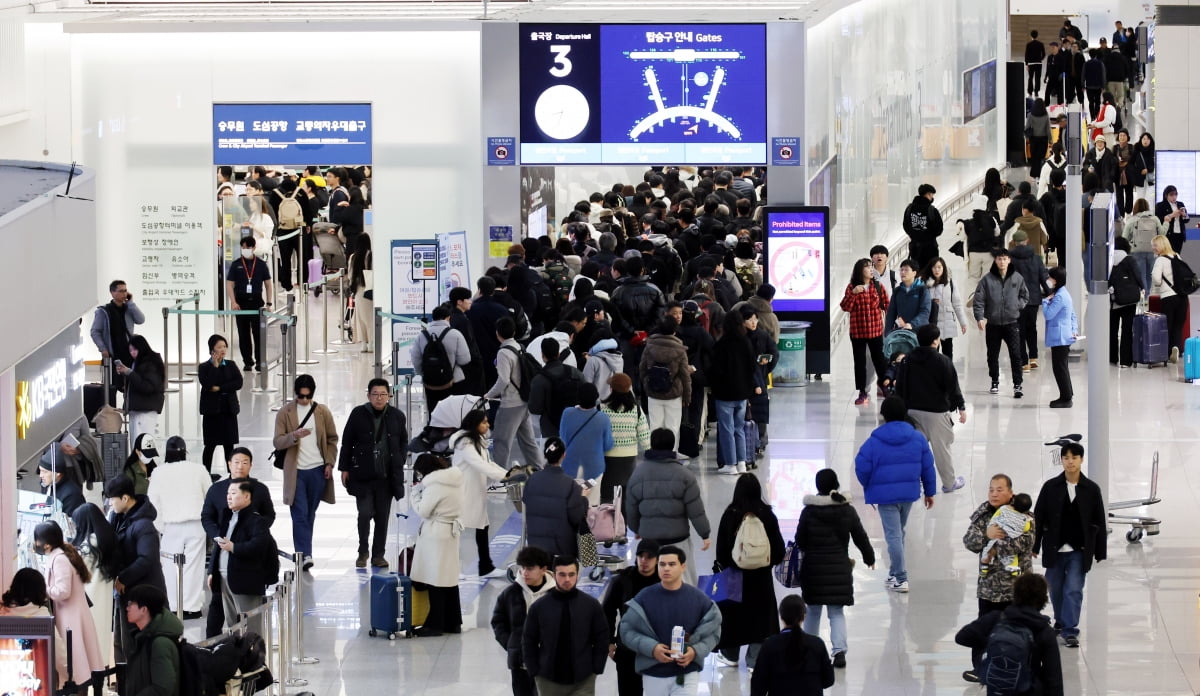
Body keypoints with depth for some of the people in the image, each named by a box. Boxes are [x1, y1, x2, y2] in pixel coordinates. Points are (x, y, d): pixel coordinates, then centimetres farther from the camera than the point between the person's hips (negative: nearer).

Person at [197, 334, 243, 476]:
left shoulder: (231, 365, 7)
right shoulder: (204, 367, -2)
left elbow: (238, 383, -6)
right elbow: (207, 384, -18)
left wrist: (219, 388, -13)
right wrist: (215, 366, -15)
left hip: (229, 409, 3)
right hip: (211, 410, -3)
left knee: (229, 445, 4)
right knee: (210, 445, 1)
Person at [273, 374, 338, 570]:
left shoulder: (323, 412, 6)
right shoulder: (285, 413, 0)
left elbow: (332, 439, 12)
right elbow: (277, 442, -4)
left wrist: (329, 463, 2)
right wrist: (294, 436, -22)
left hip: (317, 470, 2)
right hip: (296, 471, -2)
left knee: (310, 515, 11)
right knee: (300, 515, -10)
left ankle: (304, 552, 22)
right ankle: (304, 554, -14)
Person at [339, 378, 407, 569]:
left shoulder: (397, 416, 4)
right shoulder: (358, 414, -2)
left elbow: (403, 442, 17)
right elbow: (347, 442, 3)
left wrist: (398, 464, 8)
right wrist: (344, 468, 1)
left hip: (387, 475, 2)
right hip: (363, 475, -2)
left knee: (382, 516, 5)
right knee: (365, 513, -7)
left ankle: (378, 555, 15)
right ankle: (363, 552, 11)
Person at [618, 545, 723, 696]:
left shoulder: (699, 599, -2)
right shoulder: (645, 598, -5)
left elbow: (713, 632, 5)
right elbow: (626, 630, -3)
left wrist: (696, 651, -14)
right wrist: (651, 647, -18)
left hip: (687, 674, -1)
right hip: (653, 674, 1)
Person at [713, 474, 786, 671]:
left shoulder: (730, 515, -11)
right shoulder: (767, 515, -8)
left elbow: (721, 547, -6)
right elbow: (778, 547, -2)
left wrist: (723, 565, 9)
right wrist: (771, 561, 16)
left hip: (735, 573, 0)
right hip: (761, 574, 0)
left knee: (733, 611, 15)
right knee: (760, 614, 8)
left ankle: (730, 655, 26)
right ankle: (755, 660, 7)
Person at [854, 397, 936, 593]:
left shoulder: (875, 441, -12)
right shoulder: (918, 438, -1)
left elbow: (862, 467, -9)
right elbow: (927, 466, 4)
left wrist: (869, 488, 11)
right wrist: (929, 491, 15)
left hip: (885, 494, -4)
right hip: (909, 493, 4)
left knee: (893, 535, -1)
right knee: (899, 531, 22)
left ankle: (900, 579, -2)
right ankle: (897, 572, 34)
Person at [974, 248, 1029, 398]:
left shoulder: (1017, 278, 2)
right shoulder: (987, 279, -3)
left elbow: (1025, 296, 13)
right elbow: (979, 300, -5)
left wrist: (1017, 305, -5)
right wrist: (980, 317, -16)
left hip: (1012, 322, -1)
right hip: (992, 324, 1)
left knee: (1015, 354, -9)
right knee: (993, 355, 11)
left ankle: (1017, 384, -6)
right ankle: (995, 382, 27)